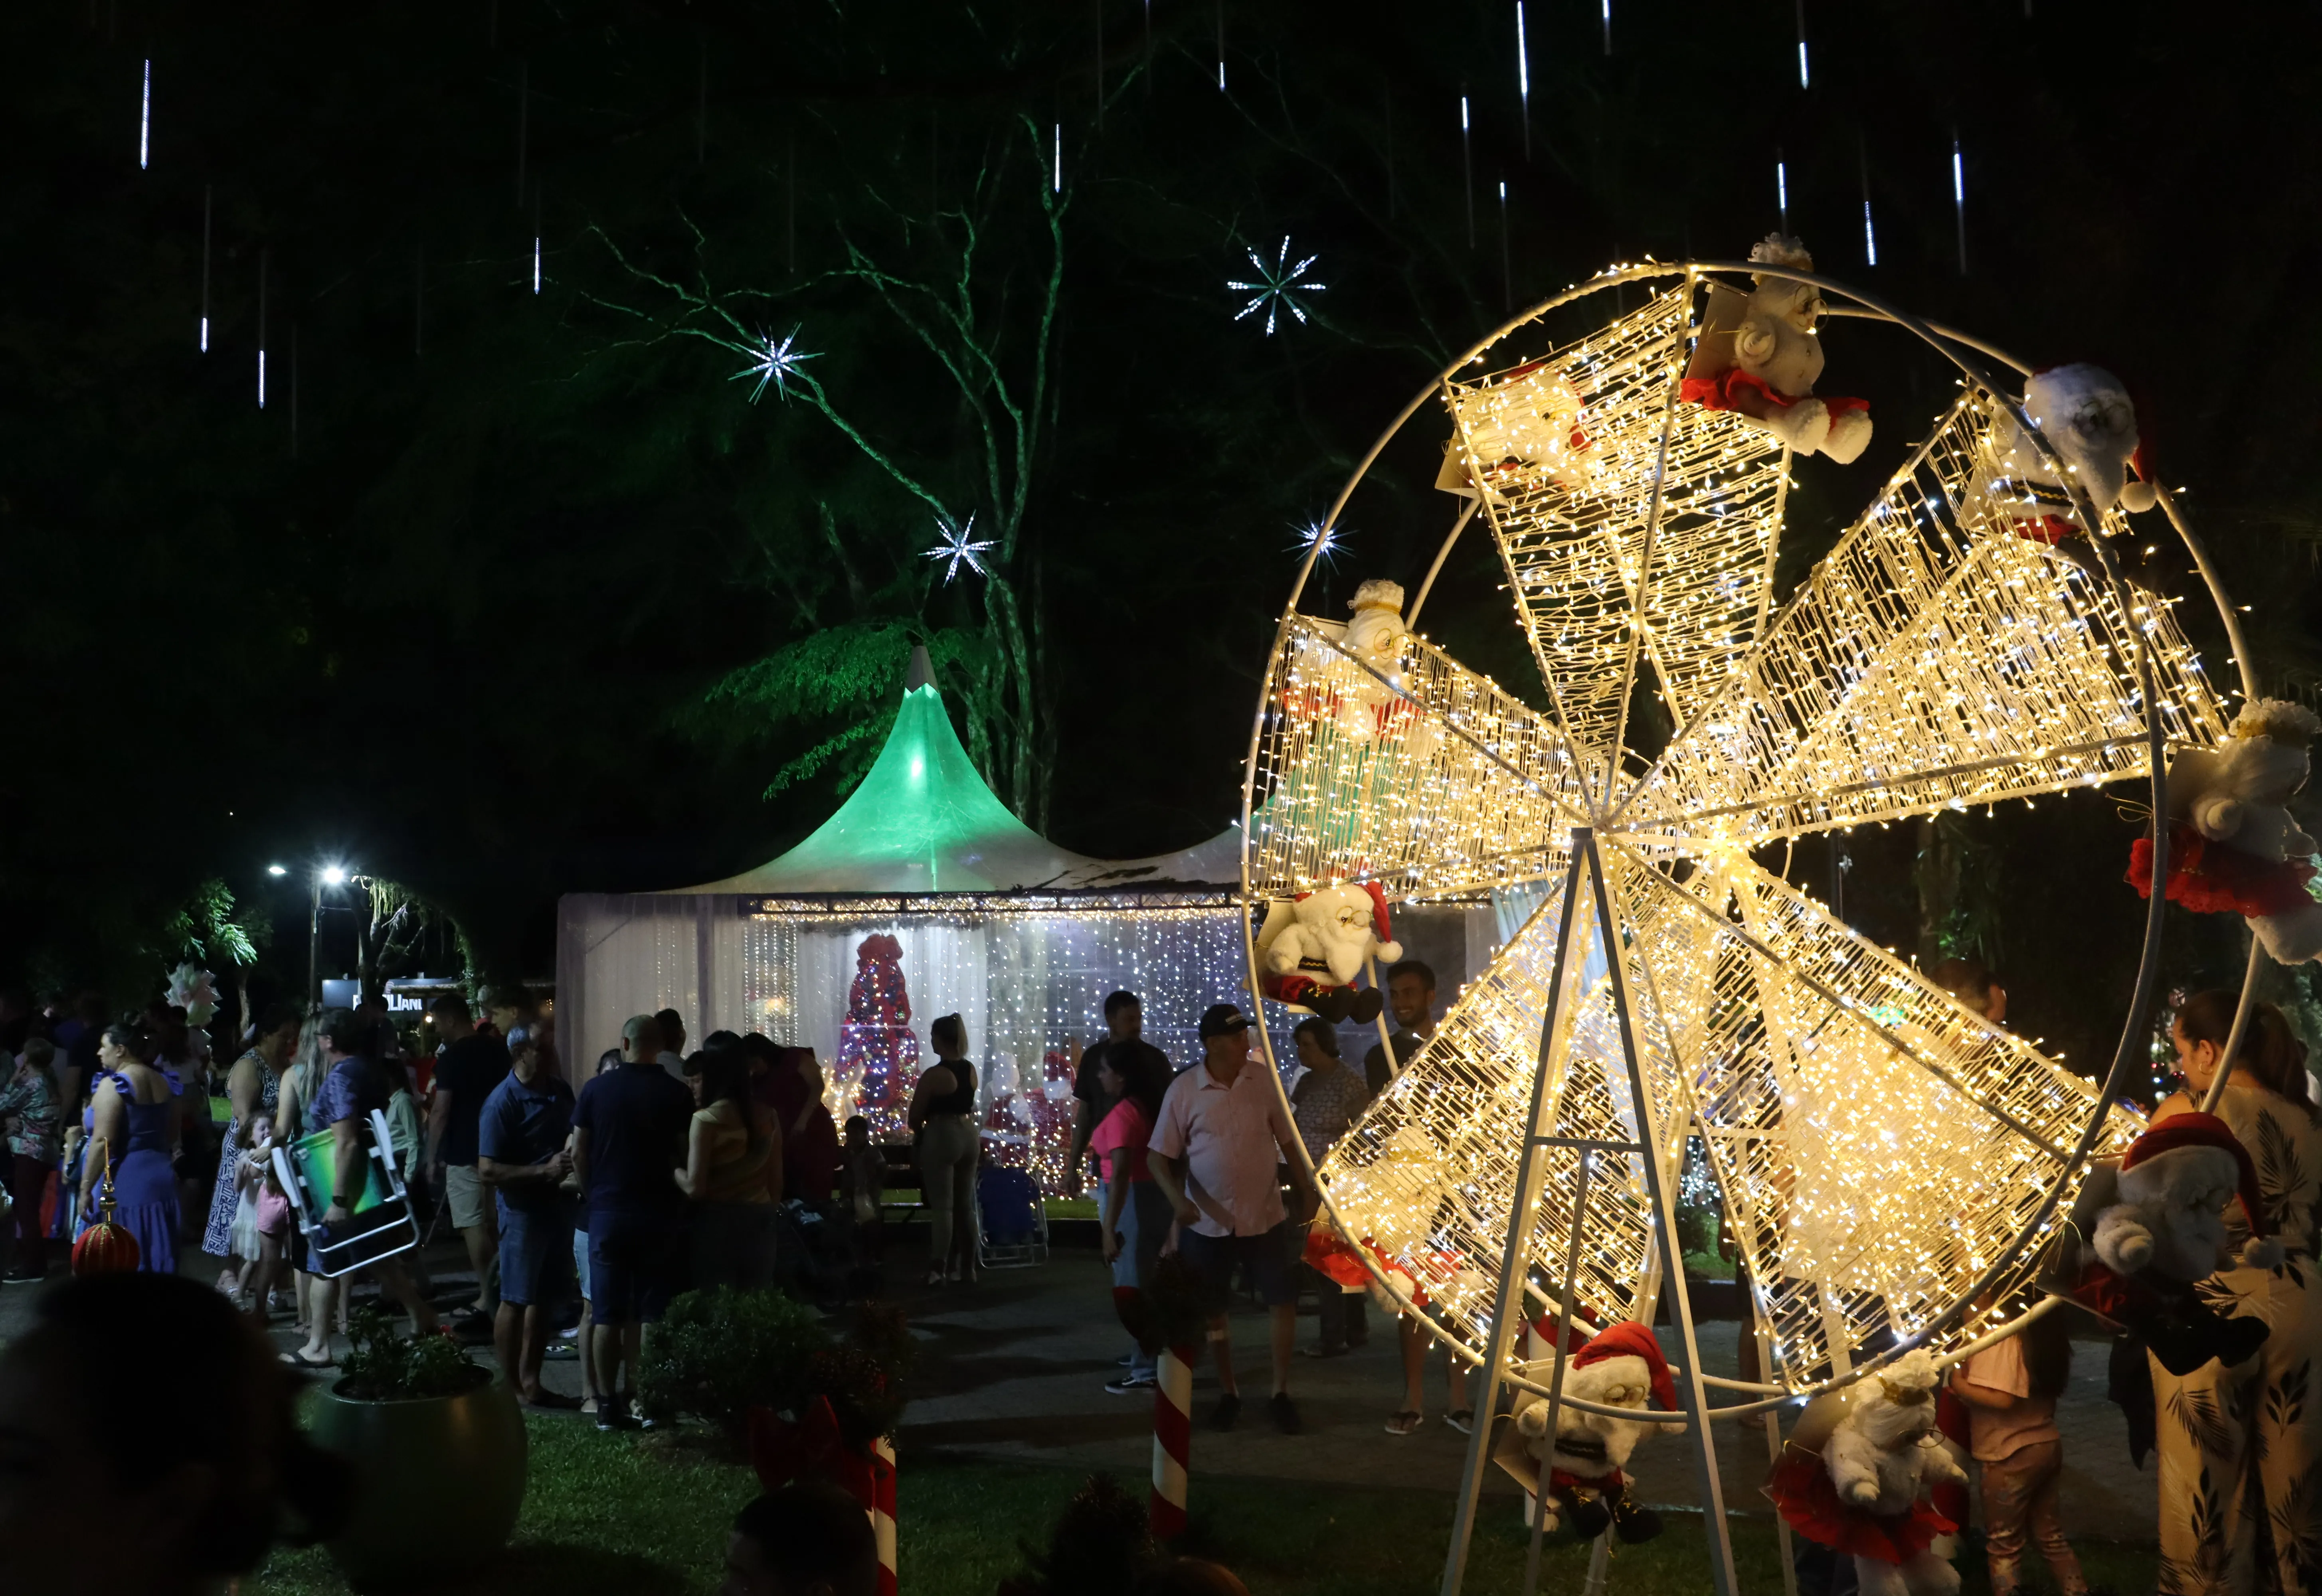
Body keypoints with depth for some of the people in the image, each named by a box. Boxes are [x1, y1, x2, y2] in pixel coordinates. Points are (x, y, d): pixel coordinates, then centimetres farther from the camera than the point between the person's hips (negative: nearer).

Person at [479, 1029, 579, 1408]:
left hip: (559, 1205, 7)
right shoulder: (502, 1103, -15)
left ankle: (530, 1383, 23)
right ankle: (510, 1387, 12)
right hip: (523, 1209, -7)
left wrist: (572, 1165, 0)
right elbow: (488, 1171, -18)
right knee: (516, 1301, 2)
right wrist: (545, 1170, -24)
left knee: (543, 1299, 13)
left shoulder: (561, 1092, 5)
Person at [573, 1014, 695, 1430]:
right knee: (652, 1313, 5)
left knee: (607, 1314, 6)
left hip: (607, 1212, 0)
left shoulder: (597, 1089, -2)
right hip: (660, 1213, 0)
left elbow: (578, 1153, -1)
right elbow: (686, 1154, -4)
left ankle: (608, 1403, 8)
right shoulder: (676, 1093, -4)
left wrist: (592, 1192, 13)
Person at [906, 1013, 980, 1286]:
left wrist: (921, 1133, 12)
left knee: (942, 1206, -6)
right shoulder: (971, 1069, 5)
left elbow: (914, 1117, -7)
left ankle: (939, 1270, -10)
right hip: (969, 1135, 7)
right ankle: (967, 1267, 19)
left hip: (942, 1137, -7)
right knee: (966, 1205, 13)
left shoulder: (934, 1074, -15)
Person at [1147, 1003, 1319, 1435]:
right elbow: (1159, 1157, -5)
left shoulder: (1263, 1082, -3)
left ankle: (1282, 1392, 15)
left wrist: (1306, 1190, 6)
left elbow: (1287, 1141, 8)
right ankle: (1228, 1393, 27)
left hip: (1265, 1217, 1)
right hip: (1207, 1221, -1)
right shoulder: (1184, 1090, -9)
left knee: (1284, 1302, 0)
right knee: (1213, 1311, 10)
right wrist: (1177, 1198, -20)